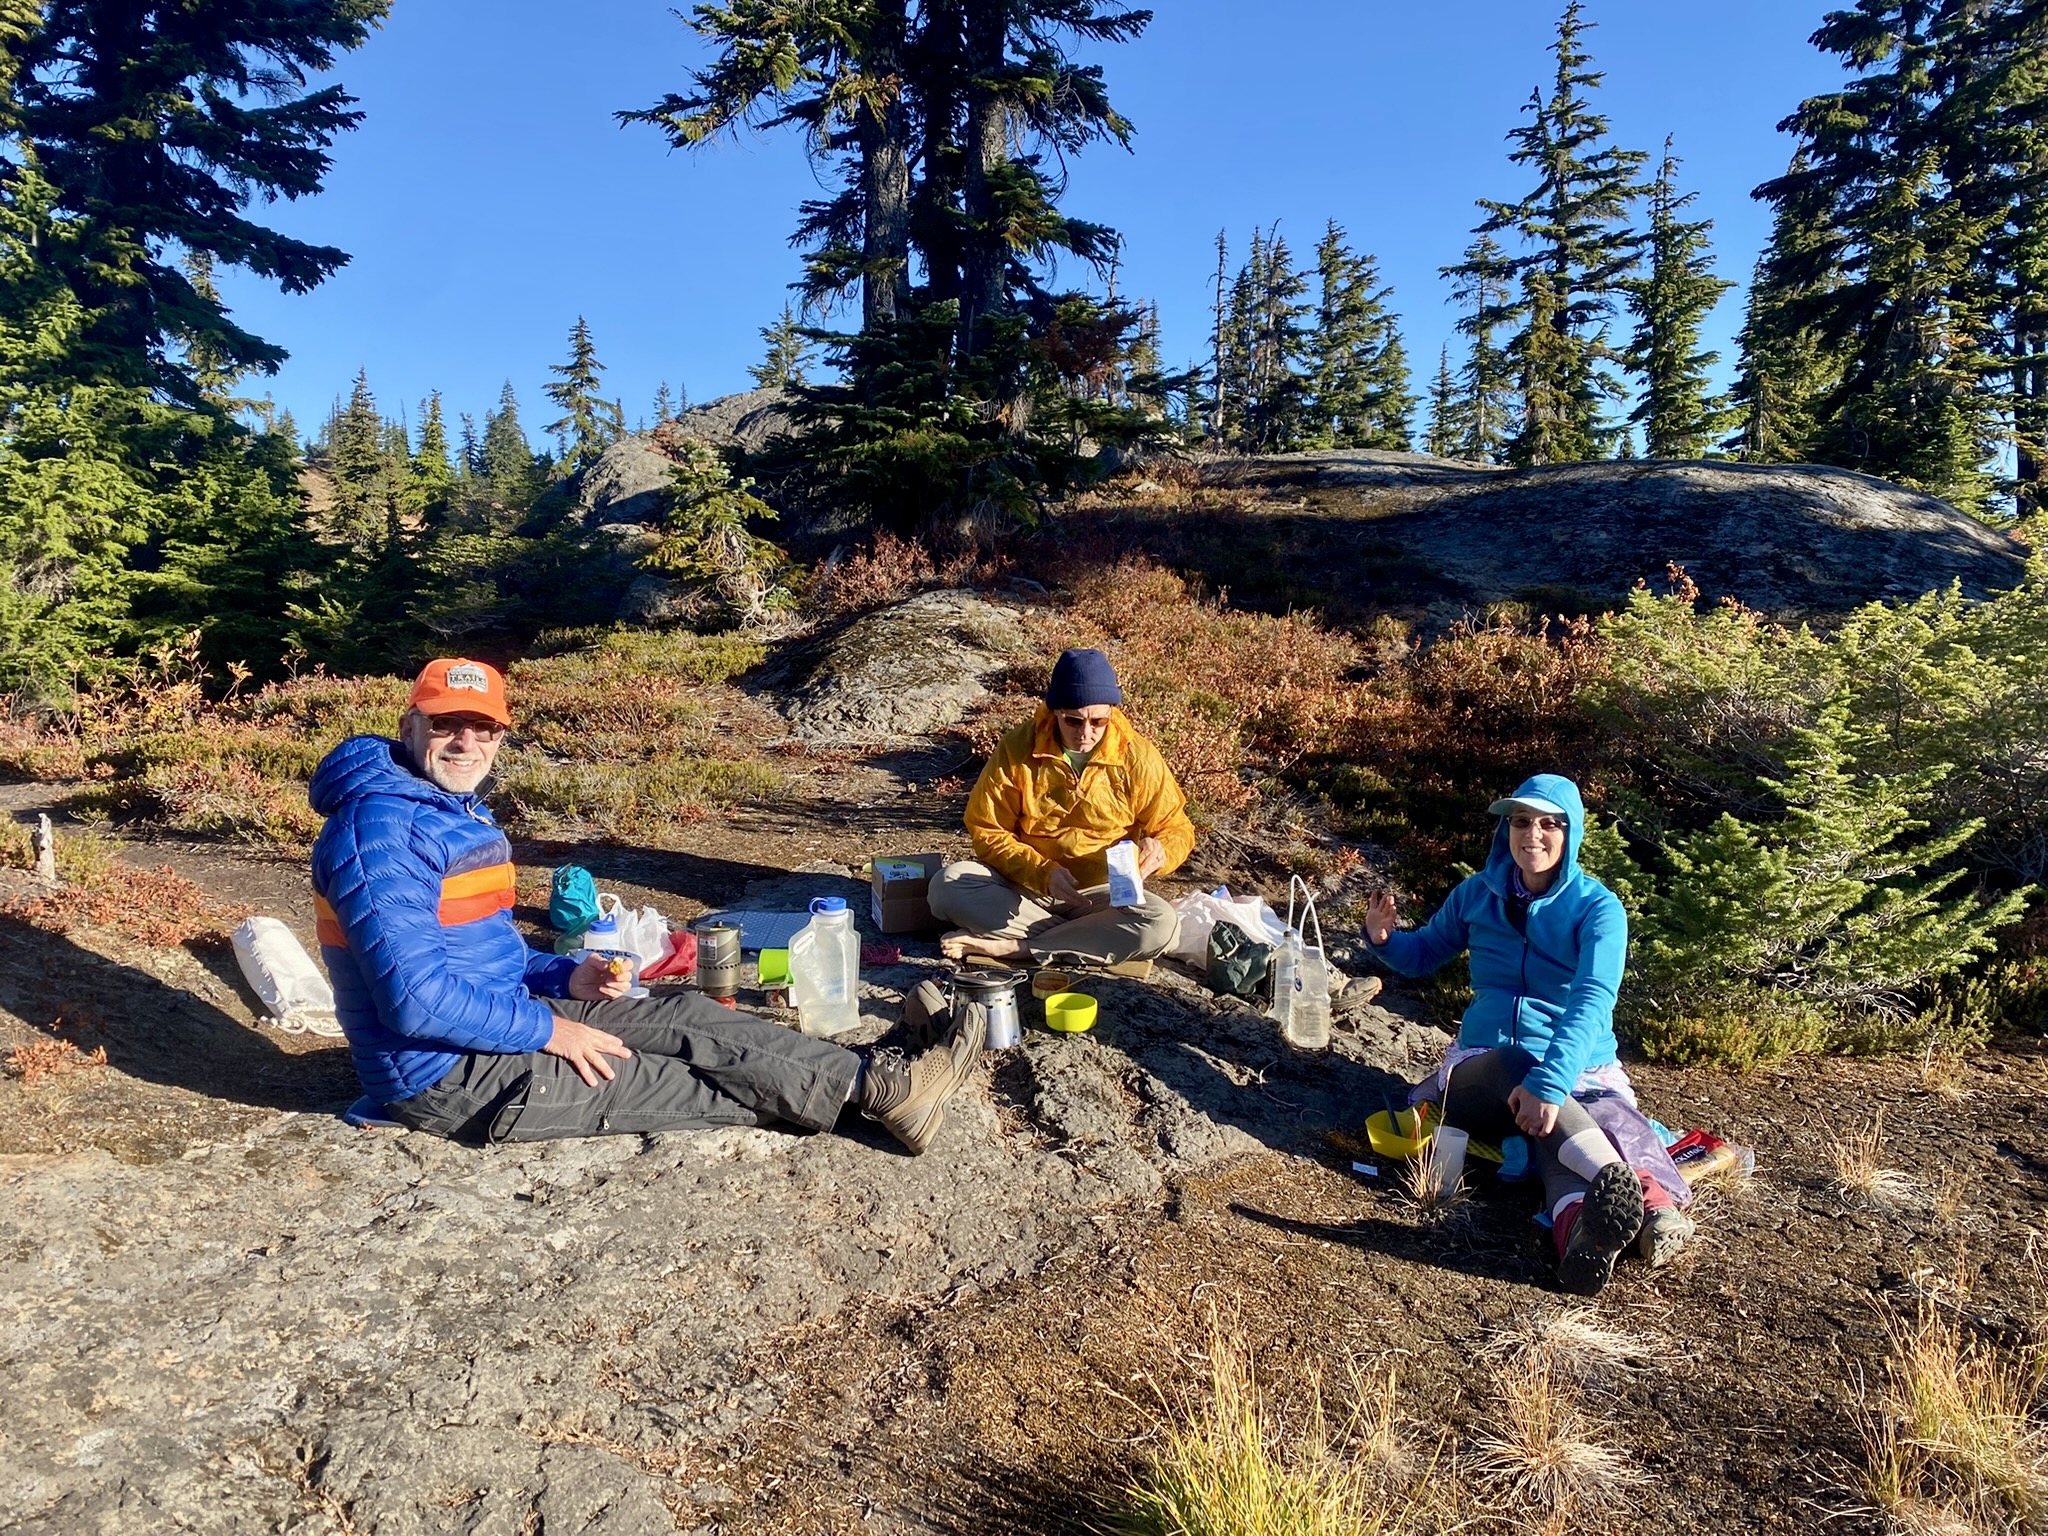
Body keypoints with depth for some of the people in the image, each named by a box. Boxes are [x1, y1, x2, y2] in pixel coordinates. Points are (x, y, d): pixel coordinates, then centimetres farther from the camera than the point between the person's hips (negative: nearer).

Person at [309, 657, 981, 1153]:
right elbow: (416, 996, -27)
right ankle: (881, 1093, -6)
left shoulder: (459, 813, 12)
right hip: (445, 1074, -9)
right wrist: (548, 1030, -19)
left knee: (684, 1016, -5)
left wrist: (565, 978, 2)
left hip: (500, 1023, 9)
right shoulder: (382, 823, -21)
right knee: (669, 1082, -11)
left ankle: (876, 1083, -8)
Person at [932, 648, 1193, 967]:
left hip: (1102, 892, 0)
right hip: (1024, 883, 0)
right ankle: (1091, 938, -22)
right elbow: (987, 830, -8)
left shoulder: (1138, 757, -9)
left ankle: (1012, 947, -24)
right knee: (948, 885, -26)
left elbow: (1177, 831, 0)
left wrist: (1160, 851, -25)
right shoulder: (1018, 747, -10)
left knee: (1162, 924, -30)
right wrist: (1043, 872, -24)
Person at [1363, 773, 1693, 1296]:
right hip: (1484, 1067, 1)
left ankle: (1582, 1227, -70)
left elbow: (1591, 1003, -21)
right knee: (1509, 1065, -37)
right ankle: (1643, 1194, -60)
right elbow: (1424, 956, 21)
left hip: (1578, 1069, -1)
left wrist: (1550, 1083, -39)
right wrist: (1385, 938, -5)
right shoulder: (1477, 894, 7)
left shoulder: (1598, 908, -4)